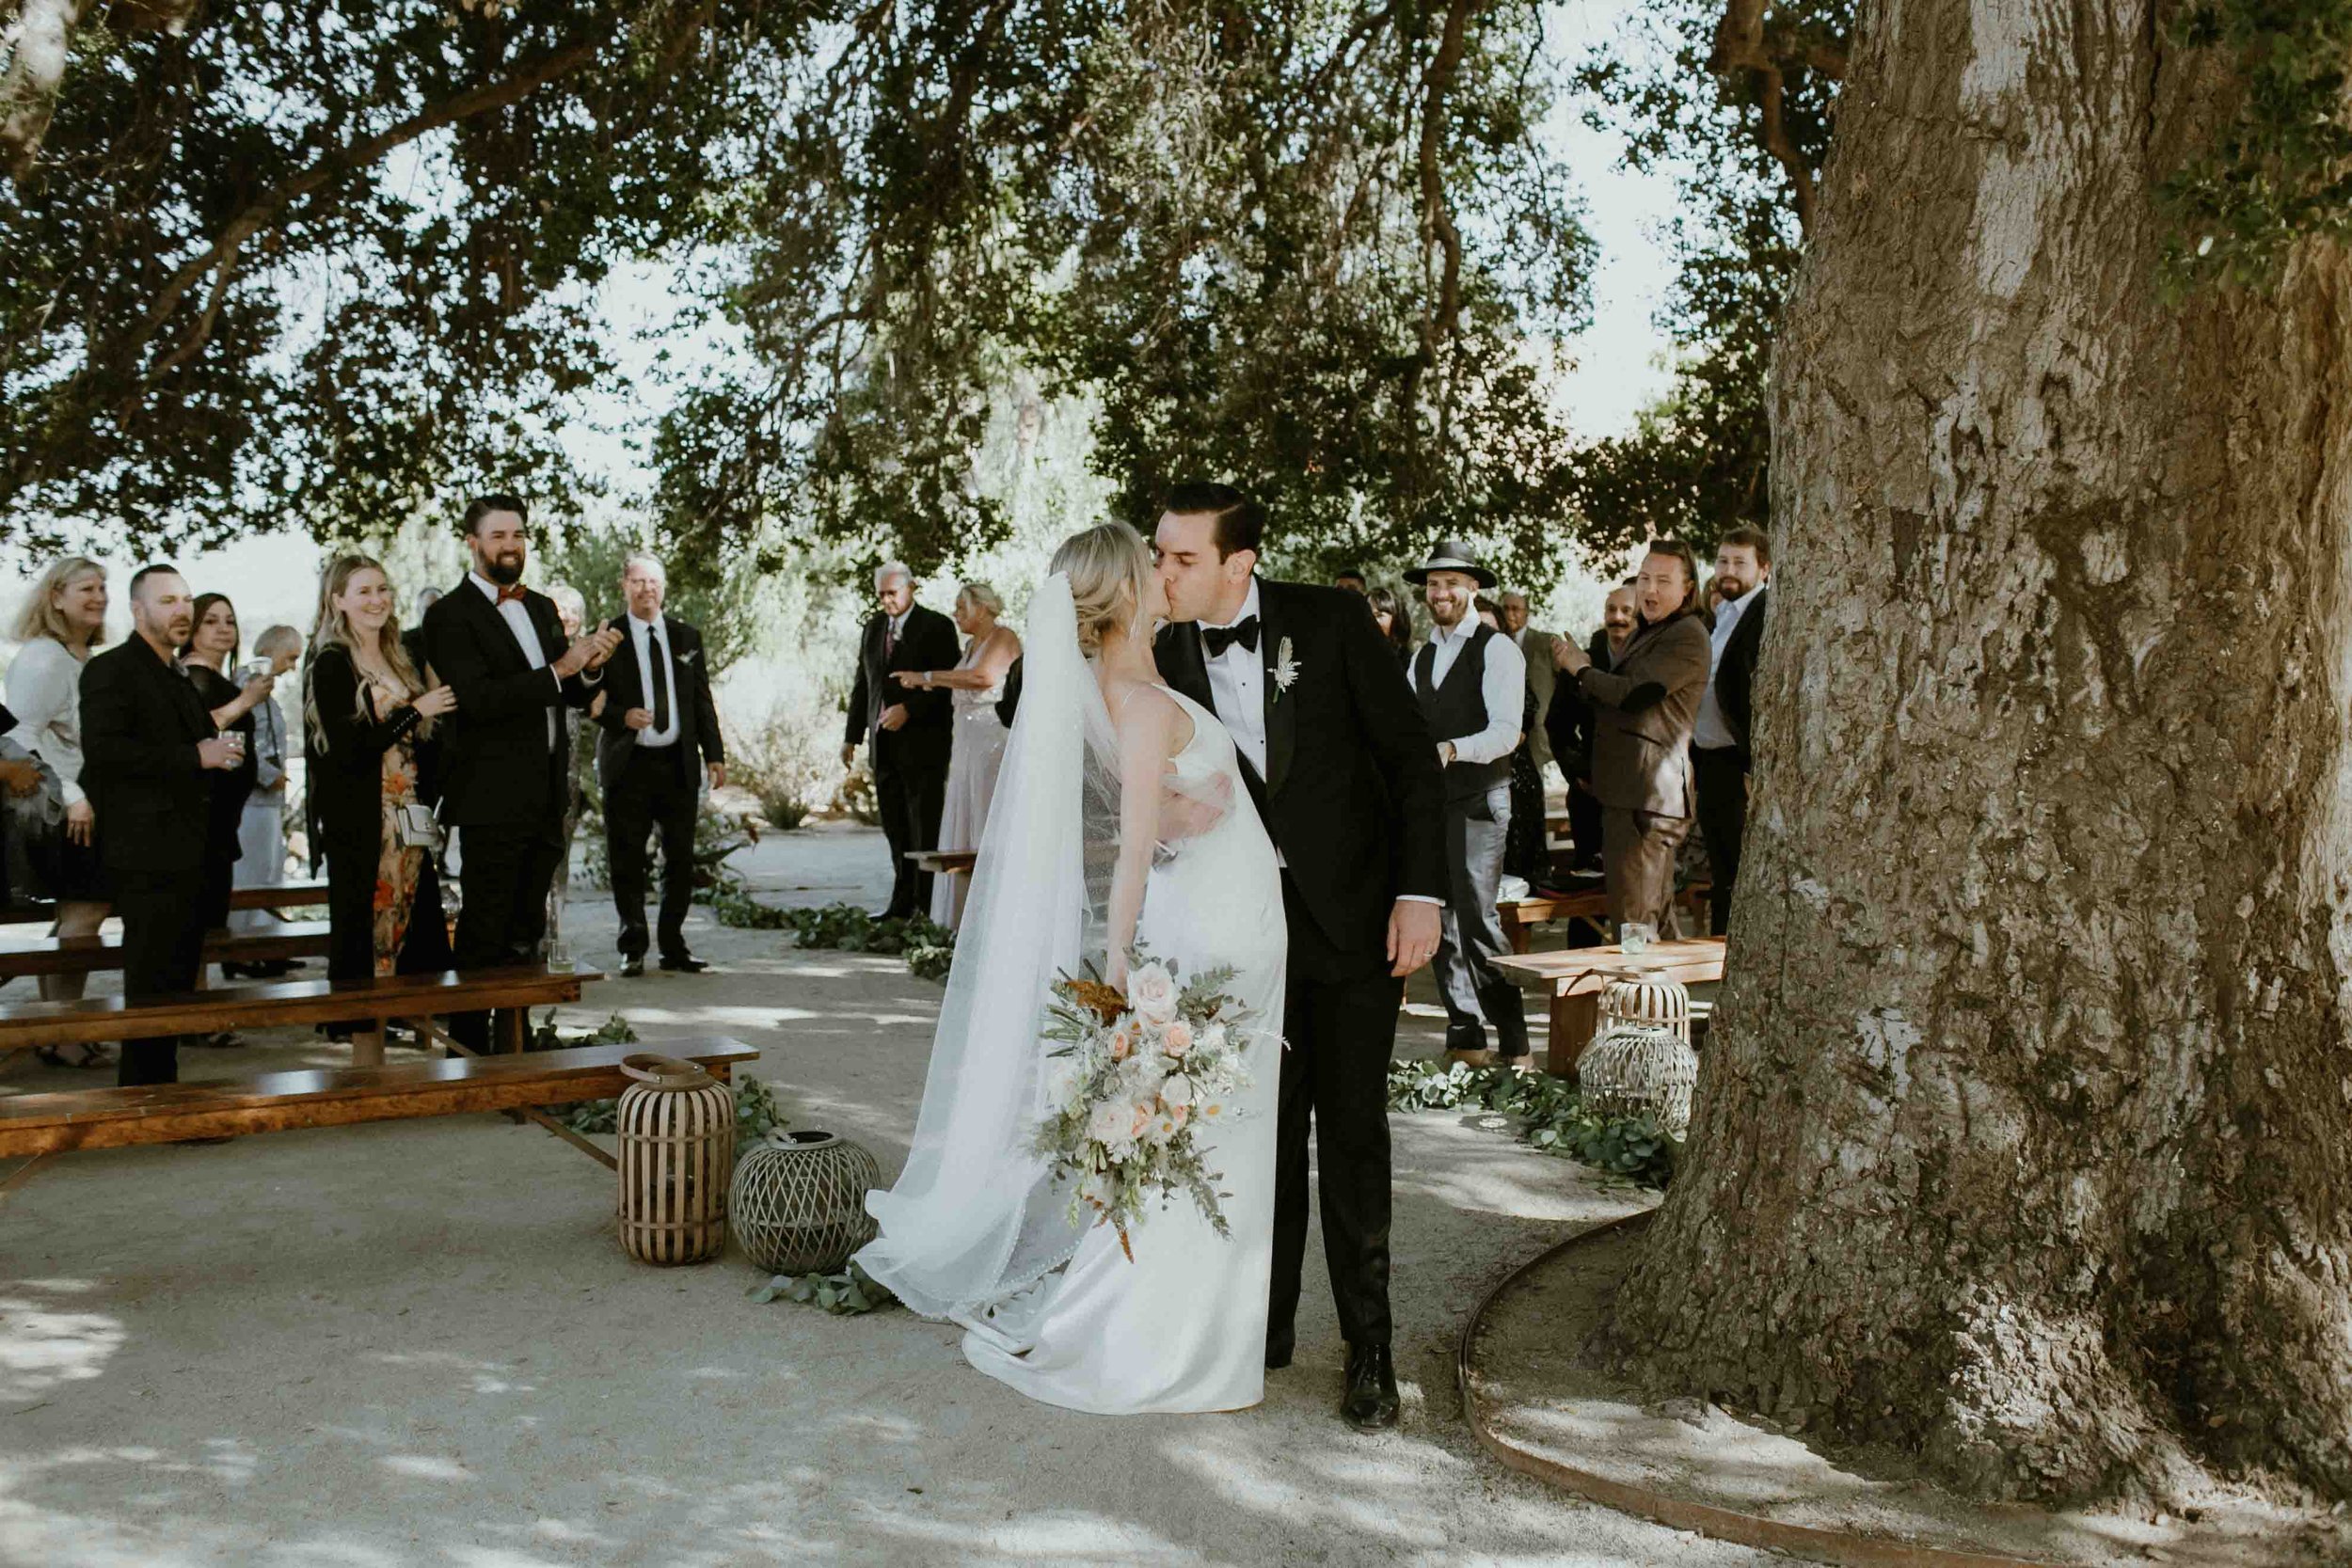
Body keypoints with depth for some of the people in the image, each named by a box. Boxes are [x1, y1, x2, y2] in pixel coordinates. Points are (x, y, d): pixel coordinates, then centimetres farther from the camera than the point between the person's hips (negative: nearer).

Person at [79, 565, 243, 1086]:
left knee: (178, 981, 13)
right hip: (148, 857, -9)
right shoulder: (111, 670, -6)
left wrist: (219, 753, 13)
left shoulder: (178, 681, 22)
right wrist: (194, 756, -18)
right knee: (153, 987, -8)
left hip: (188, 858, 9)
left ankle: (162, 1087, 21)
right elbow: (103, 749, -20)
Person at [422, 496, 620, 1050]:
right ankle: (469, 1041, 4)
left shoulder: (541, 608, 17)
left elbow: (573, 697, 17)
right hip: (492, 798, -7)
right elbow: (479, 699, -18)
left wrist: (591, 667, -5)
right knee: (484, 933, -4)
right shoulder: (450, 615, -6)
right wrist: (560, 669, -22)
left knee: (526, 931, 11)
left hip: (546, 795, 7)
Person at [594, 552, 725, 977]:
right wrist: (622, 716, -20)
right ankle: (633, 948, 13)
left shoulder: (686, 636, 12)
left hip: (679, 763, 3)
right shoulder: (607, 638, 2)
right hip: (628, 763, -3)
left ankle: (673, 946, 15)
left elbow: (702, 701, 13)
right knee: (626, 861, 1)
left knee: (681, 858, 5)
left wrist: (714, 754, 6)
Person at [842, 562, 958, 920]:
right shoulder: (872, 629, 16)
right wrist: (852, 736, 14)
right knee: (895, 828, 8)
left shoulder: (937, 627, -3)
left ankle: (926, 906, -2)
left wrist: (908, 709, -18)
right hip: (884, 743, 6)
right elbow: (862, 686, 18)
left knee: (925, 827, -6)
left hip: (923, 741, -6)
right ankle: (902, 903, 13)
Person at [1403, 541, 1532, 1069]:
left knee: (1477, 917, -12)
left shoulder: (1497, 650, -4)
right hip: (1427, 802, 7)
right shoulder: (1421, 658, 18)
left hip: (1477, 802, -7)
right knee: (1443, 919, 6)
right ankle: (1465, 1040, 13)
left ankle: (1514, 1045, -4)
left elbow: (1506, 732, -14)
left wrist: (1452, 749, -30)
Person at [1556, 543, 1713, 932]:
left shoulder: (1687, 636, -11)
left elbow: (1633, 694, -20)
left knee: (1635, 921, -11)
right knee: (1654, 921, 16)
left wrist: (1582, 669, -5)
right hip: (1627, 793, 11)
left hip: (1649, 794, -11)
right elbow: (1615, 700, 25)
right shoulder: (1645, 634, 23)